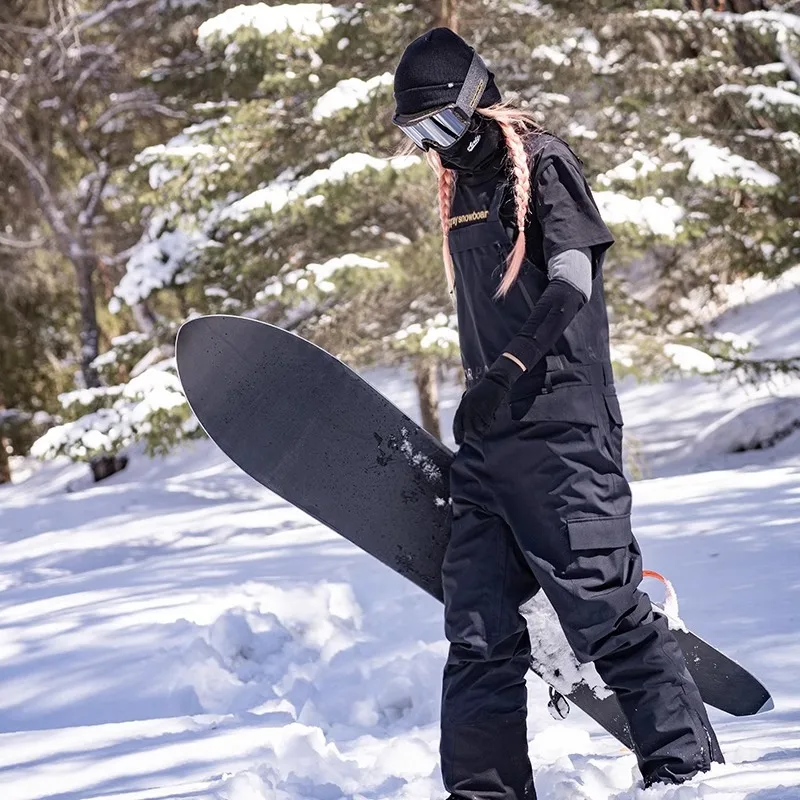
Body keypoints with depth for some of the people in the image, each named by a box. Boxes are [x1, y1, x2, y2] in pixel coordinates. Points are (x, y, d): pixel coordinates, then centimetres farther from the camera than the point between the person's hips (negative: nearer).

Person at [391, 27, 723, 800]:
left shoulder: (540, 162, -3)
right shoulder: (462, 189, 20)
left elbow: (573, 282, -15)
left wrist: (508, 371, -21)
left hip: (559, 427, -8)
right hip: (491, 432, 8)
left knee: (605, 608, -11)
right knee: (478, 626, 2)